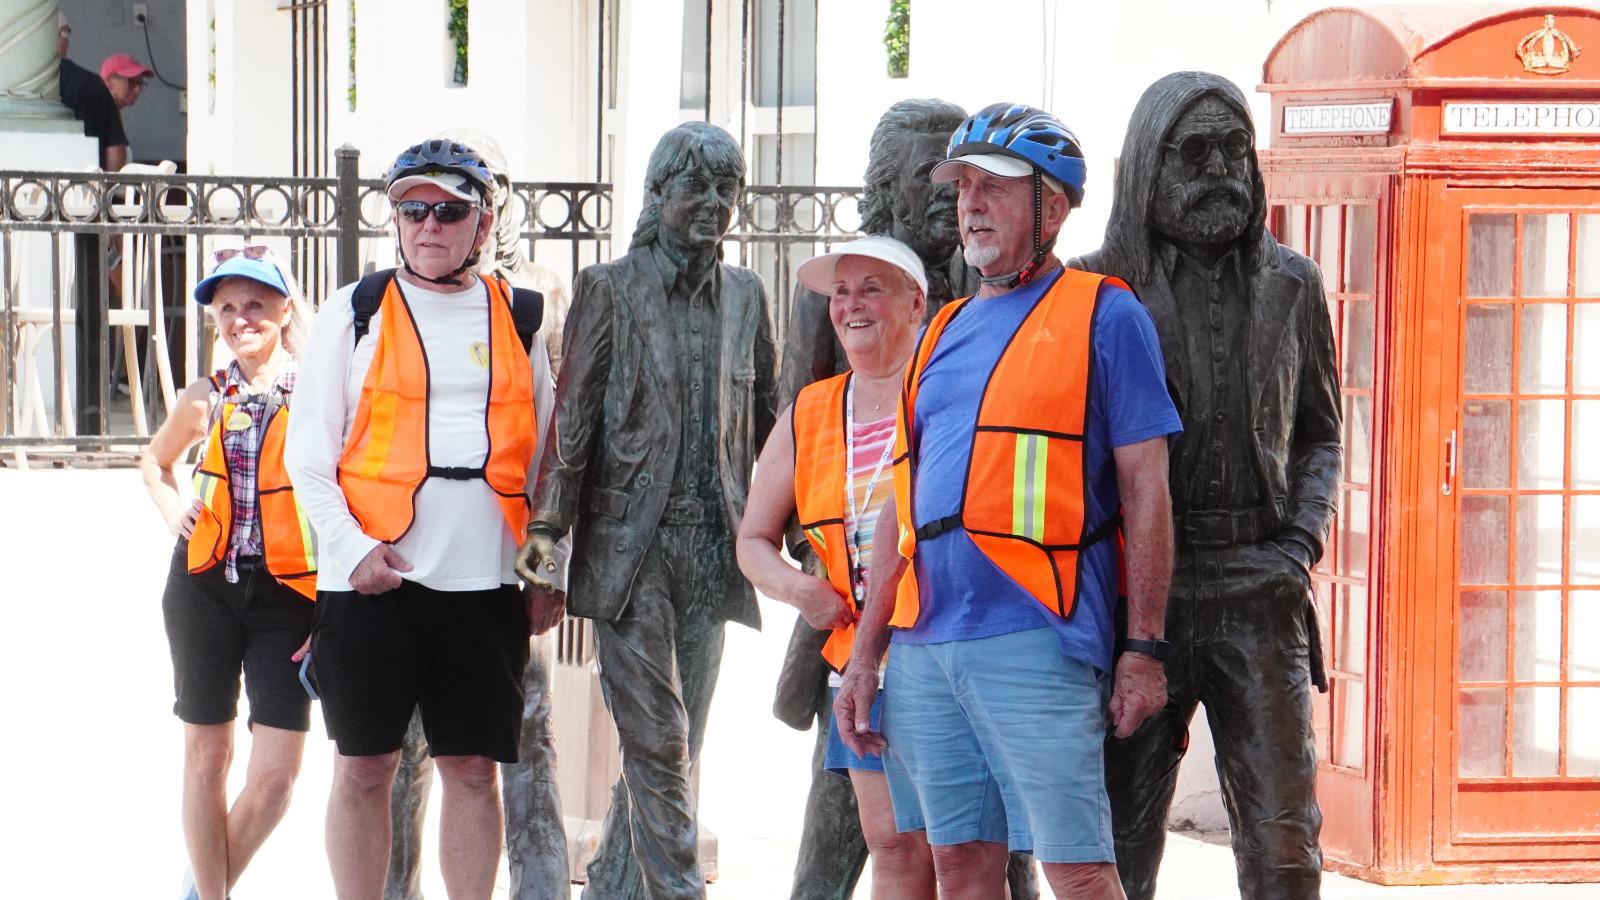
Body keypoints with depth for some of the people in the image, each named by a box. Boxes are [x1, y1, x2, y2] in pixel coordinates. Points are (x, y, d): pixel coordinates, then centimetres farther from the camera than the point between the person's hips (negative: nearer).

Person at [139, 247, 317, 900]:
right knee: (207, 756, 6)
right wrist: (173, 510, 7)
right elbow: (155, 462, 28)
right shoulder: (206, 400, 7)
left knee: (275, 773, -6)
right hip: (204, 587, 3)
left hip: (287, 591, -3)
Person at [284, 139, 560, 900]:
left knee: (473, 770, 2)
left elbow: (546, 457, 16)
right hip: (372, 580, -1)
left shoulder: (521, 319, 12)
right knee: (364, 768, 1)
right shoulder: (357, 312, 5)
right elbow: (308, 453, 3)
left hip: (485, 582, 2)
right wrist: (352, 548, -10)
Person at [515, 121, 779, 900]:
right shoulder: (609, 288, 0)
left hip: (711, 550, 4)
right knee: (656, 746, -8)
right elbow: (572, 419, -3)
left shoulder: (744, 295, 12)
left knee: (669, 748, 6)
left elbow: (767, 421, 17)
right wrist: (546, 526, -11)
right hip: (630, 544, -4)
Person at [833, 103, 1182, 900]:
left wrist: (1142, 649, -9)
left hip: (1034, 637, -6)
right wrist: (864, 655, 16)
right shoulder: (945, 333, 20)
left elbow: (1144, 492, -3)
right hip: (923, 646, 6)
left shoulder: (1103, 316, 1)